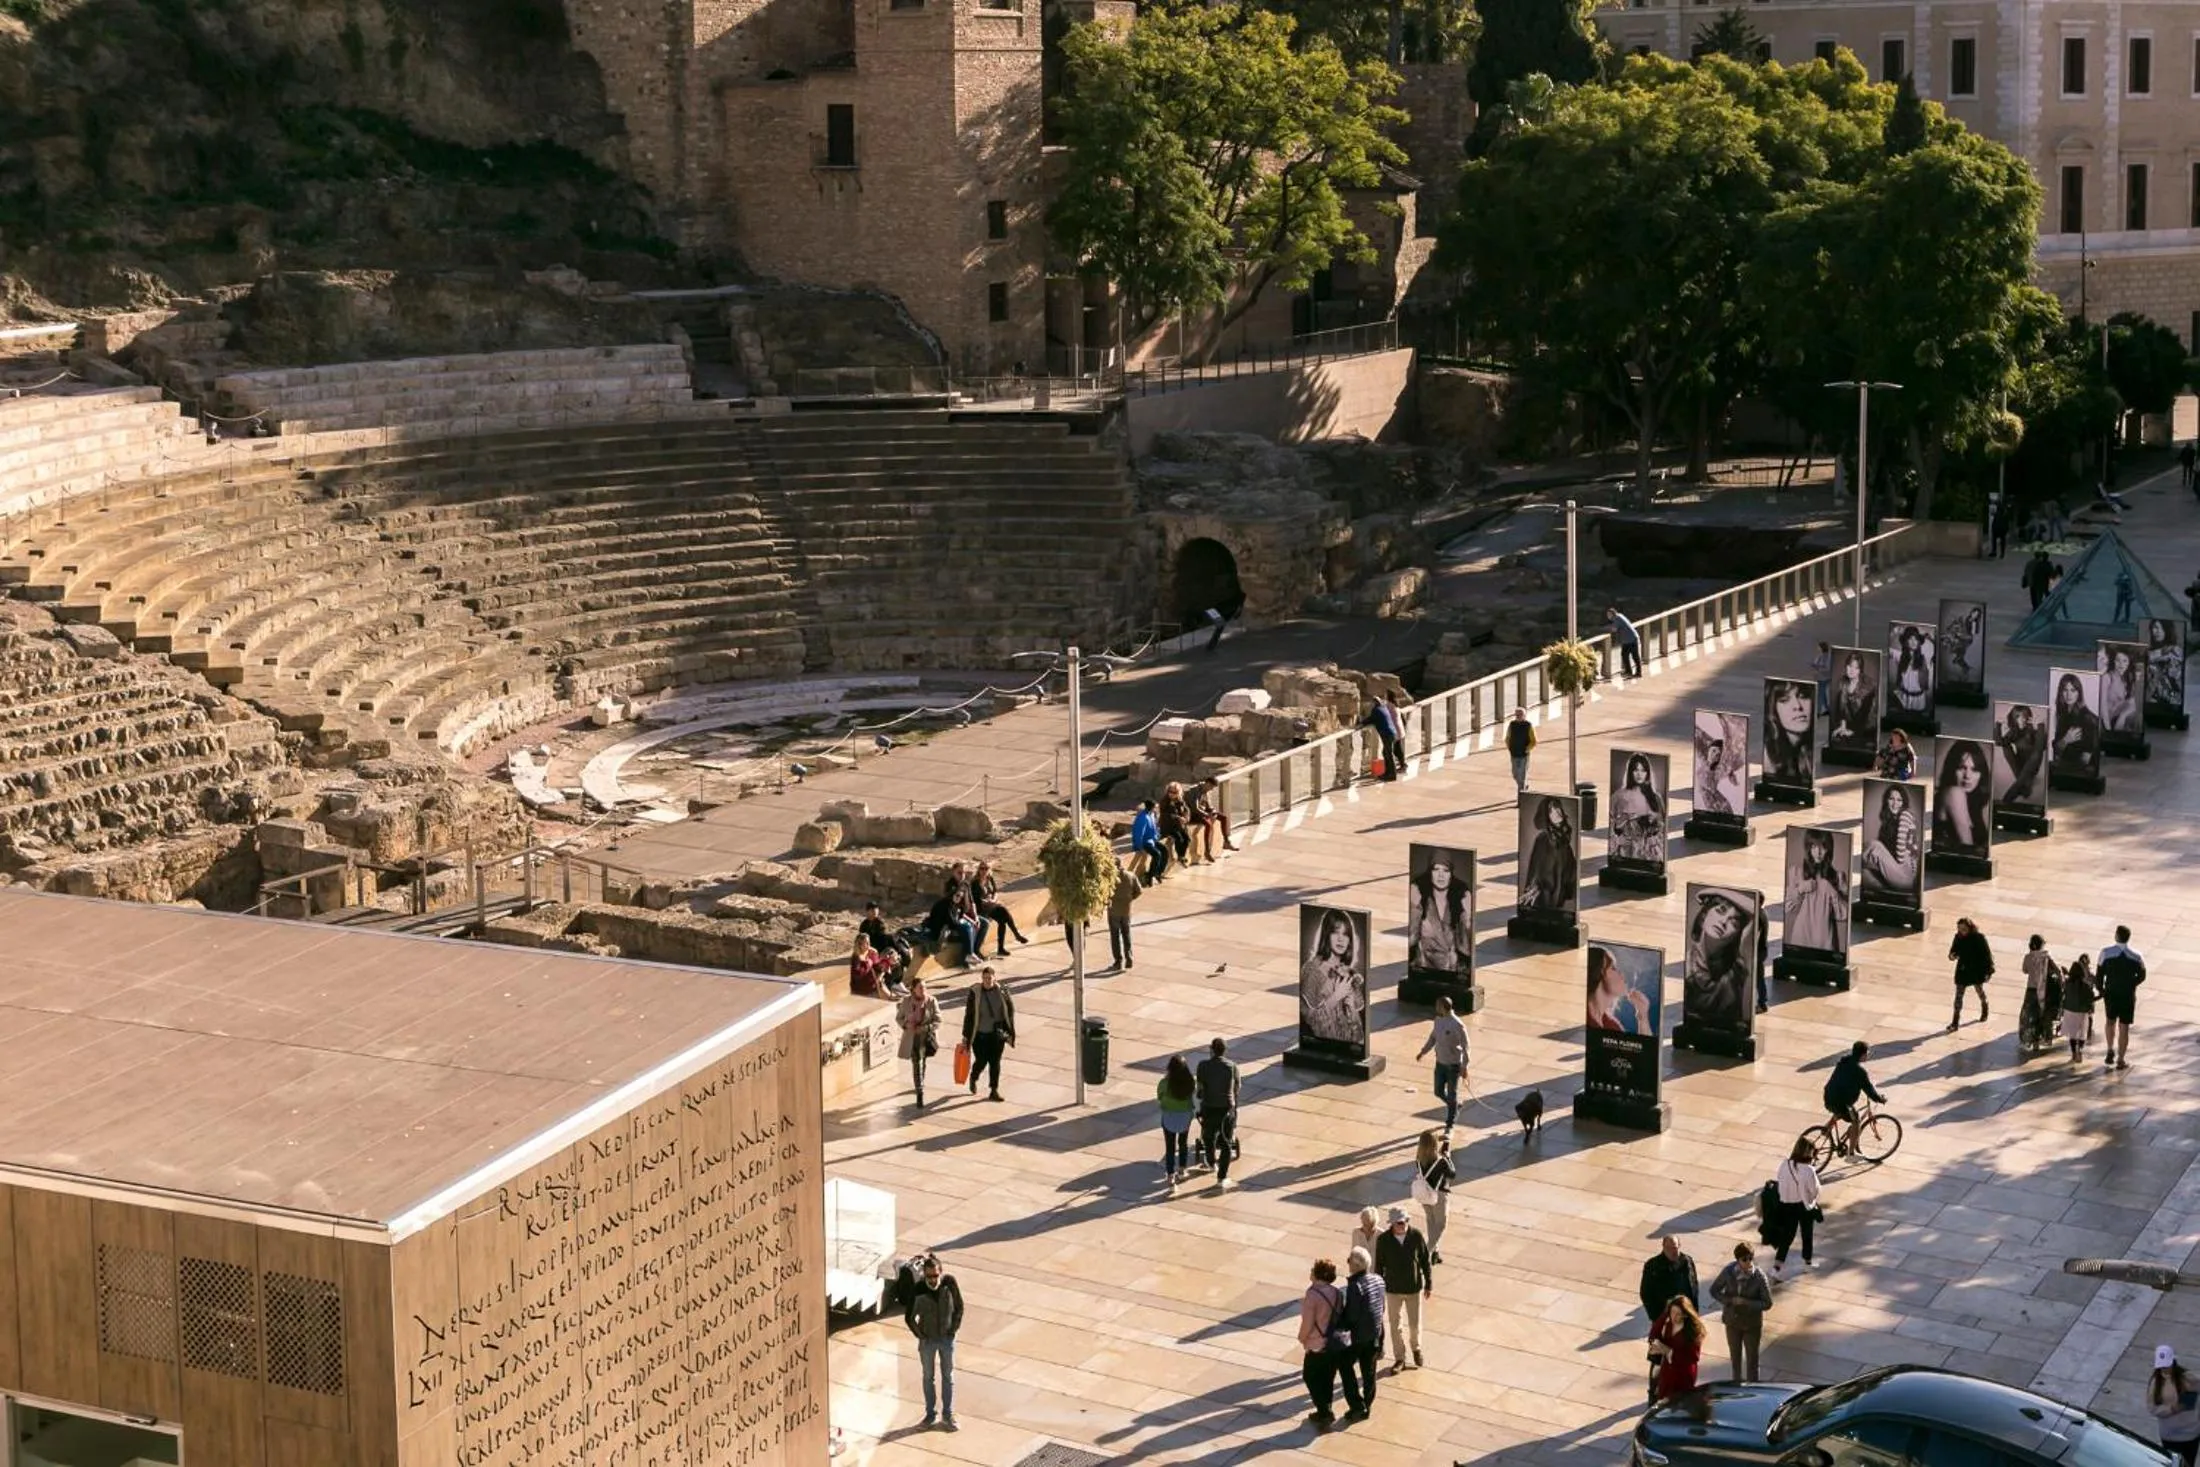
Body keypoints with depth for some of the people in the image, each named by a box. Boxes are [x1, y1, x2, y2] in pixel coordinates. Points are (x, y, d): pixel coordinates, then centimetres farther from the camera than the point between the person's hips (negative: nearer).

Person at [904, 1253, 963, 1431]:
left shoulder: (949, 1282, -19)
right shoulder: (918, 1290, -23)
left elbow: (959, 1306, -4)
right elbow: (909, 1317, -12)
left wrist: (954, 1328, -4)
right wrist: (920, 1336, -9)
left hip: (947, 1338, 1)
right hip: (928, 1341, -1)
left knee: (948, 1377, 13)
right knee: (928, 1377, 15)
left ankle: (948, 1415, 26)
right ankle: (930, 1413, 31)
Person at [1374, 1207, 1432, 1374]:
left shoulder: (1417, 1236, -15)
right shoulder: (1384, 1240, -16)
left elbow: (1425, 1260, -5)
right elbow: (1379, 1265, -5)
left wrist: (1429, 1284, -1)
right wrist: (1378, 1289, 0)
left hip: (1414, 1288, 0)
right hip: (1393, 1289, 0)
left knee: (1414, 1323, 13)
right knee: (1396, 1325, 9)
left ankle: (1415, 1347, 42)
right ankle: (1399, 1359, 25)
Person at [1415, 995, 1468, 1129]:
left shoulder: (1457, 1025, -23)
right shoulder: (1438, 1020, -2)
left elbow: (1465, 1046, -17)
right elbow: (1433, 1037, 15)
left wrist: (1464, 1066, -16)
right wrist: (1423, 1051, 8)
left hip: (1453, 1064, -6)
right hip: (1440, 1062, 6)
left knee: (1451, 1094, 5)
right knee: (1439, 1092, 12)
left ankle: (1450, 1124, 18)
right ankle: (1455, 1106, 40)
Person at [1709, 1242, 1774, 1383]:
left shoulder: (1760, 1278, -23)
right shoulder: (1728, 1272, -17)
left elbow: (1767, 1303, -16)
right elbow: (1714, 1290, -5)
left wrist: (1746, 1302, -28)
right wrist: (1730, 1300, -20)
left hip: (1752, 1323, -3)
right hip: (1732, 1320, 3)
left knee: (1752, 1358, 10)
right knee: (1735, 1355, 23)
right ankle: (1737, 1383, 44)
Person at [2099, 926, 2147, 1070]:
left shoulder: (2106, 952, -13)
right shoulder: (2136, 955, -11)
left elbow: (2099, 973, -6)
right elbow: (2141, 976, -1)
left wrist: (2101, 989, 9)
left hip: (2110, 993, 1)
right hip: (2128, 995, -1)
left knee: (2111, 1021, 26)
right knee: (2124, 1027, 7)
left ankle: (2111, 1050, 22)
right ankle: (2121, 1060, 13)